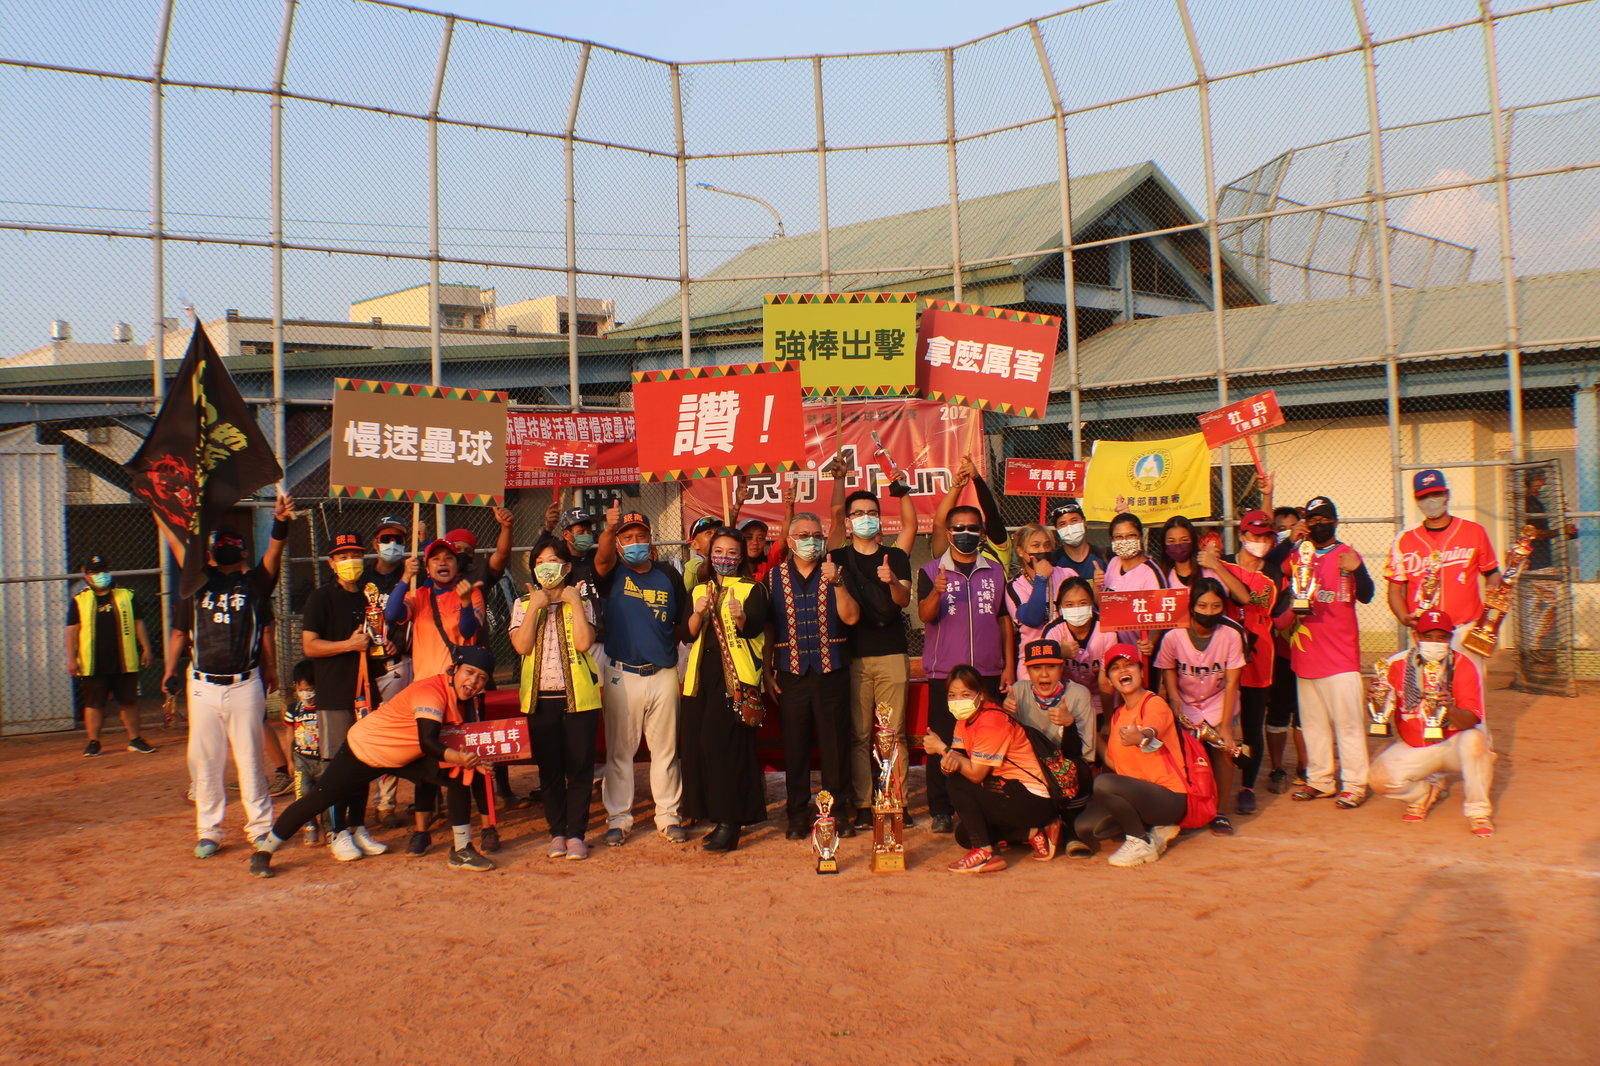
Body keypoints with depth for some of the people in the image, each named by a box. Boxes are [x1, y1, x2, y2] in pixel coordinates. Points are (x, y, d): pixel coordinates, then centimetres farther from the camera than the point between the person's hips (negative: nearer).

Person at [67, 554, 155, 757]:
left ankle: (135, 740, 13)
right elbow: (72, 631, 2)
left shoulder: (126, 596, 9)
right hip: (92, 665, -1)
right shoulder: (80, 601, 5)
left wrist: (146, 649, 3)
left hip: (124, 663, 1)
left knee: (129, 702, 5)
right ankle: (93, 742, 12)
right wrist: (71, 658, -5)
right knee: (93, 704, 3)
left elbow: (138, 624, 11)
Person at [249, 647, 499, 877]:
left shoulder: (460, 697, -4)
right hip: (363, 750, -8)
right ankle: (263, 852, 16)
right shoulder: (431, 691, -30)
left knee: (458, 776, -9)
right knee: (320, 800, -2)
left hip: (405, 758, 8)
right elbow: (427, 743, -39)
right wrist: (459, 757, -52)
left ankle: (462, 850, -4)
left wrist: (474, 760, -14)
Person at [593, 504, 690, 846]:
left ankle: (668, 816, 19)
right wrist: (608, 530, -42)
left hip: (663, 674, 2)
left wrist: (666, 645, 1)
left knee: (666, 749, 8)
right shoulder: (613, 574, 0)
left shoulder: (669, 575, 7)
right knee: (619, 751, 4)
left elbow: (683, 621, 14)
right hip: (621, 675, -2)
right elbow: (602, 560, -24)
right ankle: (618, 818, 14)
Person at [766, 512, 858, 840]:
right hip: (791, 675, 0)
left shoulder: (834, 573, 6)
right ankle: (798, 815, 14)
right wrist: (767, 671, 4)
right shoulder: (774, 577, 8)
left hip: (831, 673, 0)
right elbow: (767, 628, 10)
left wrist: (836, 583, -18)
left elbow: (851, 617, -5)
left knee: (835, 744, 2)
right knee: (795, 747, 4)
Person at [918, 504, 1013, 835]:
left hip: (989, 672, 2)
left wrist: (1009, 665, 7)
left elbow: (1005, 620, 14)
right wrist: (937, 592, -32)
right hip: (944, 672, -2)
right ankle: (941, 811, 5)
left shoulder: (995, 571, 11)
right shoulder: (931, 572, 3)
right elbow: (925, 615, -11)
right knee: (943, 744, -2)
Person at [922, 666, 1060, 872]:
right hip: (1010, 789, 10)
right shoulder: (965, 719, 7)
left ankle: (984, 854, -16)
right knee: (964, 837, 13)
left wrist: (942, 748, -18)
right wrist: (948, 763, -26)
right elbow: (957, 758, -2)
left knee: (957, 783, -20)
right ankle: (1033, 830, 16)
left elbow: (975, 773, -23)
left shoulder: (991, 722, -22)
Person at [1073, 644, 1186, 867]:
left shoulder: (1155, 704, -10)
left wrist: (1140, 738, -57)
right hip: (1141, 793, 8)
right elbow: (1113, 761, 16)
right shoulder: (1118, 715, 15)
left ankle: (1141, 843, -10)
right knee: (1084, 828, -12)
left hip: (1170, 798, -8)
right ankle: (1154, 831, 6)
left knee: (1103, 783, -30)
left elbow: (1151, 731, -35)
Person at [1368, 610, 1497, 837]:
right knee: (1381, 776, -23)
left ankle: (1478, 812, -14)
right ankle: (1427, 792, 12)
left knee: (1474, 739, -35)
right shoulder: (1397, 664, -9)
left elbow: (1472, 720, -22)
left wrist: (1450, 709, -44)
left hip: (1454, 743, -1)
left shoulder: (1462, 665, -13)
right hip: (1413, 748, 2)